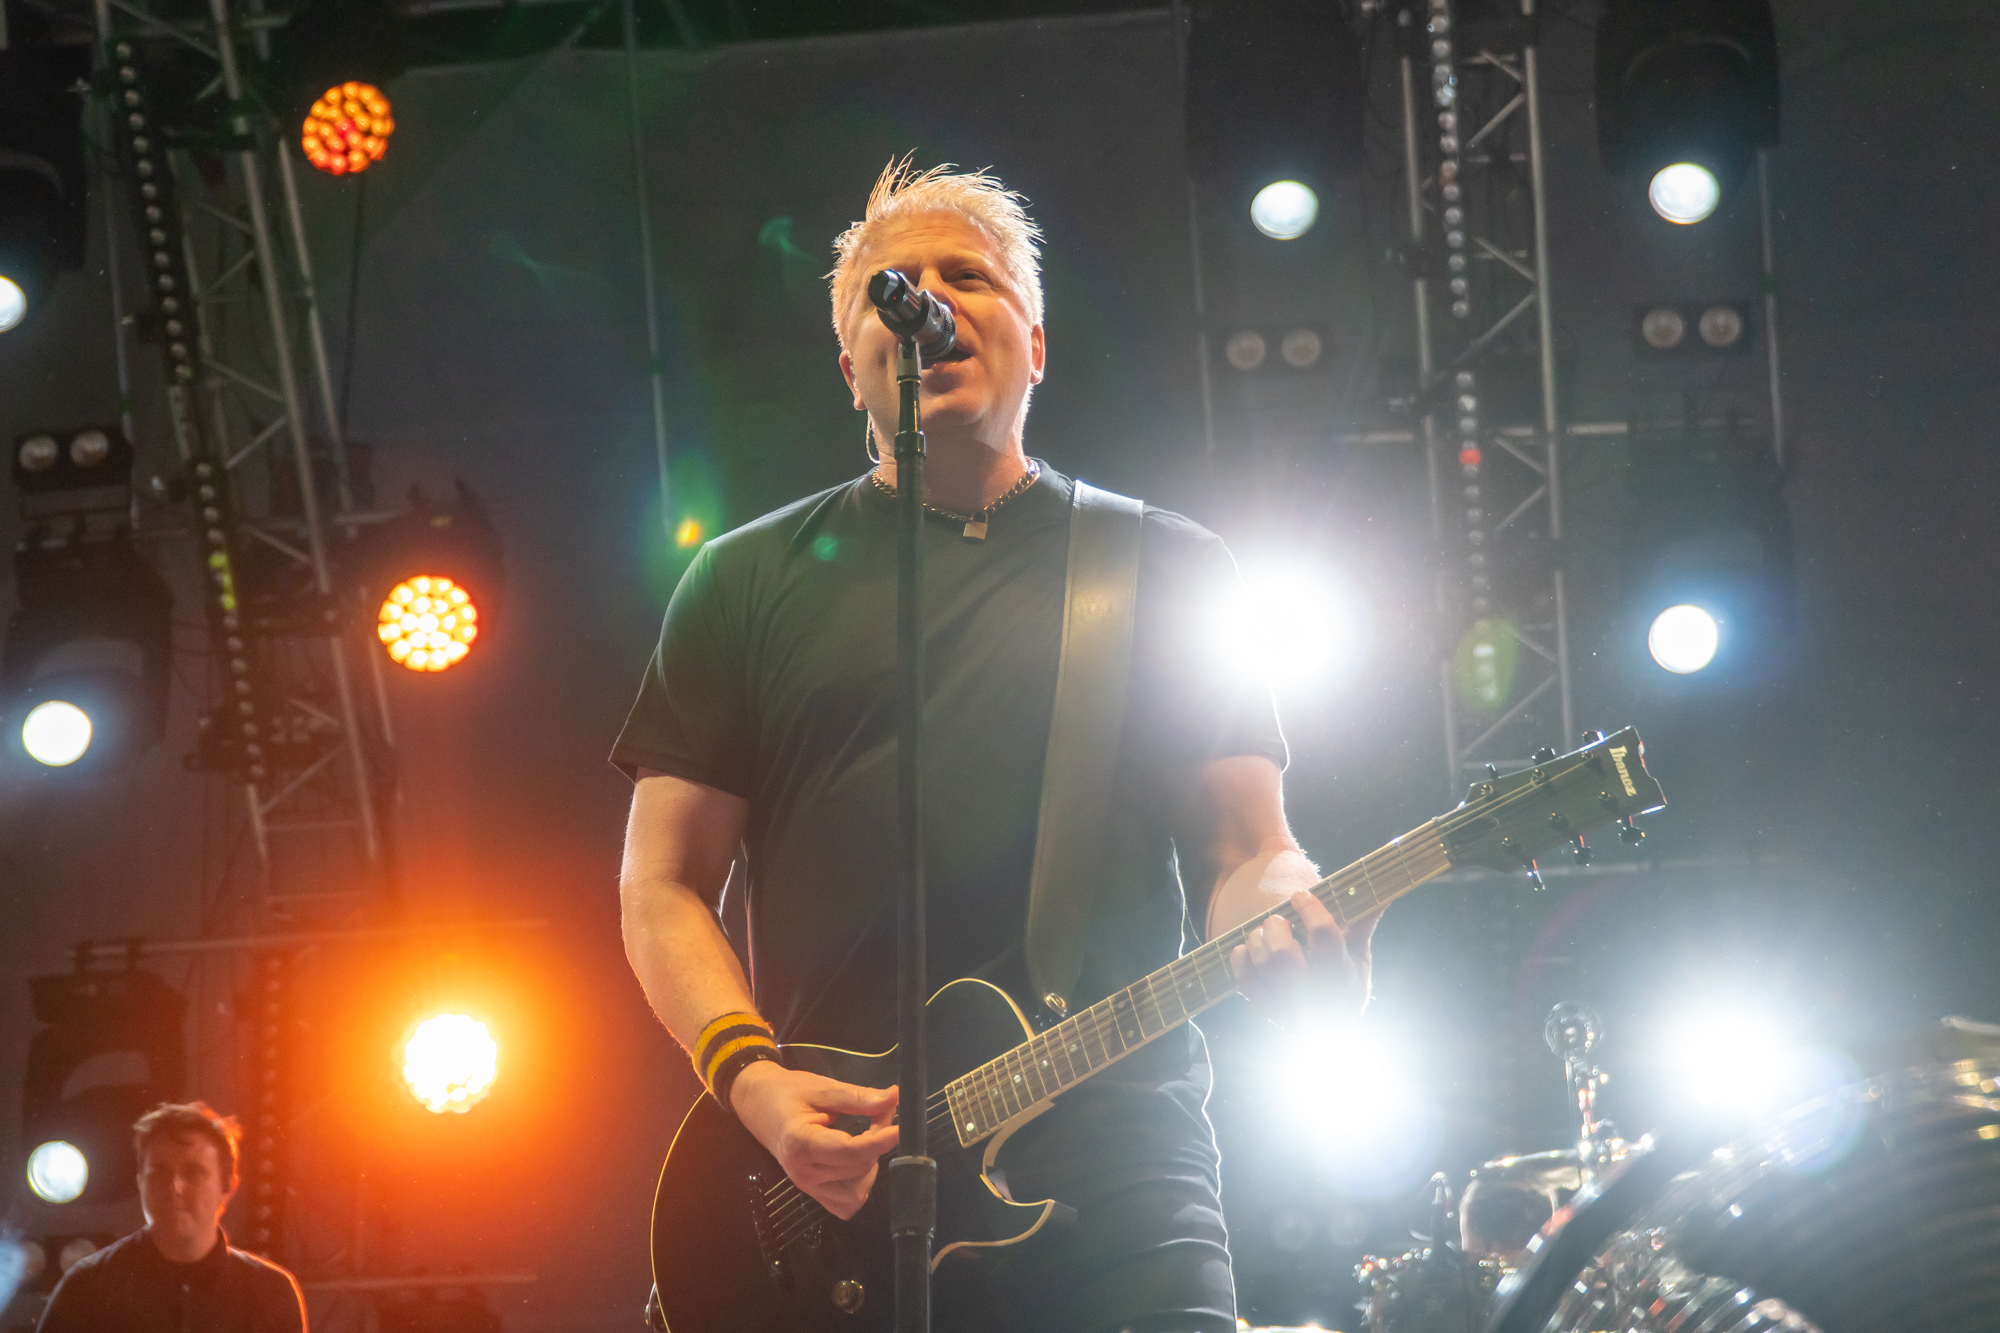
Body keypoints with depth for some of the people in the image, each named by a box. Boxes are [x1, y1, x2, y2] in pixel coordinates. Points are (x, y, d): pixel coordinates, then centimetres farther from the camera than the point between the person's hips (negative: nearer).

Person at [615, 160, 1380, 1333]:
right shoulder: (751, 580, 13)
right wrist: (752, 1078, -9)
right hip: (820, 1200, 0)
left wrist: (1282, 915, -15)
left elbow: (1245, 852, 10)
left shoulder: (1170, 571, 14)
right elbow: (665, 886, 10)